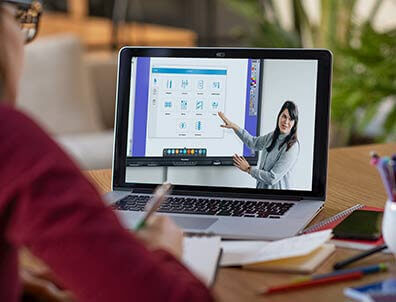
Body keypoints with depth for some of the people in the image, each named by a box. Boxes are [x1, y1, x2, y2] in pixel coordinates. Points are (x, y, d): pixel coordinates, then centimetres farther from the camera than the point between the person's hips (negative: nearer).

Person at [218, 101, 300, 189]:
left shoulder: (292, 147, -21)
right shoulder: (272, 136, 2)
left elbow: (273, 178, -21)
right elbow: (254, 142, 21)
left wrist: (248, 169, -10)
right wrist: (234, 127, 11)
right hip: (261, 186, 7)